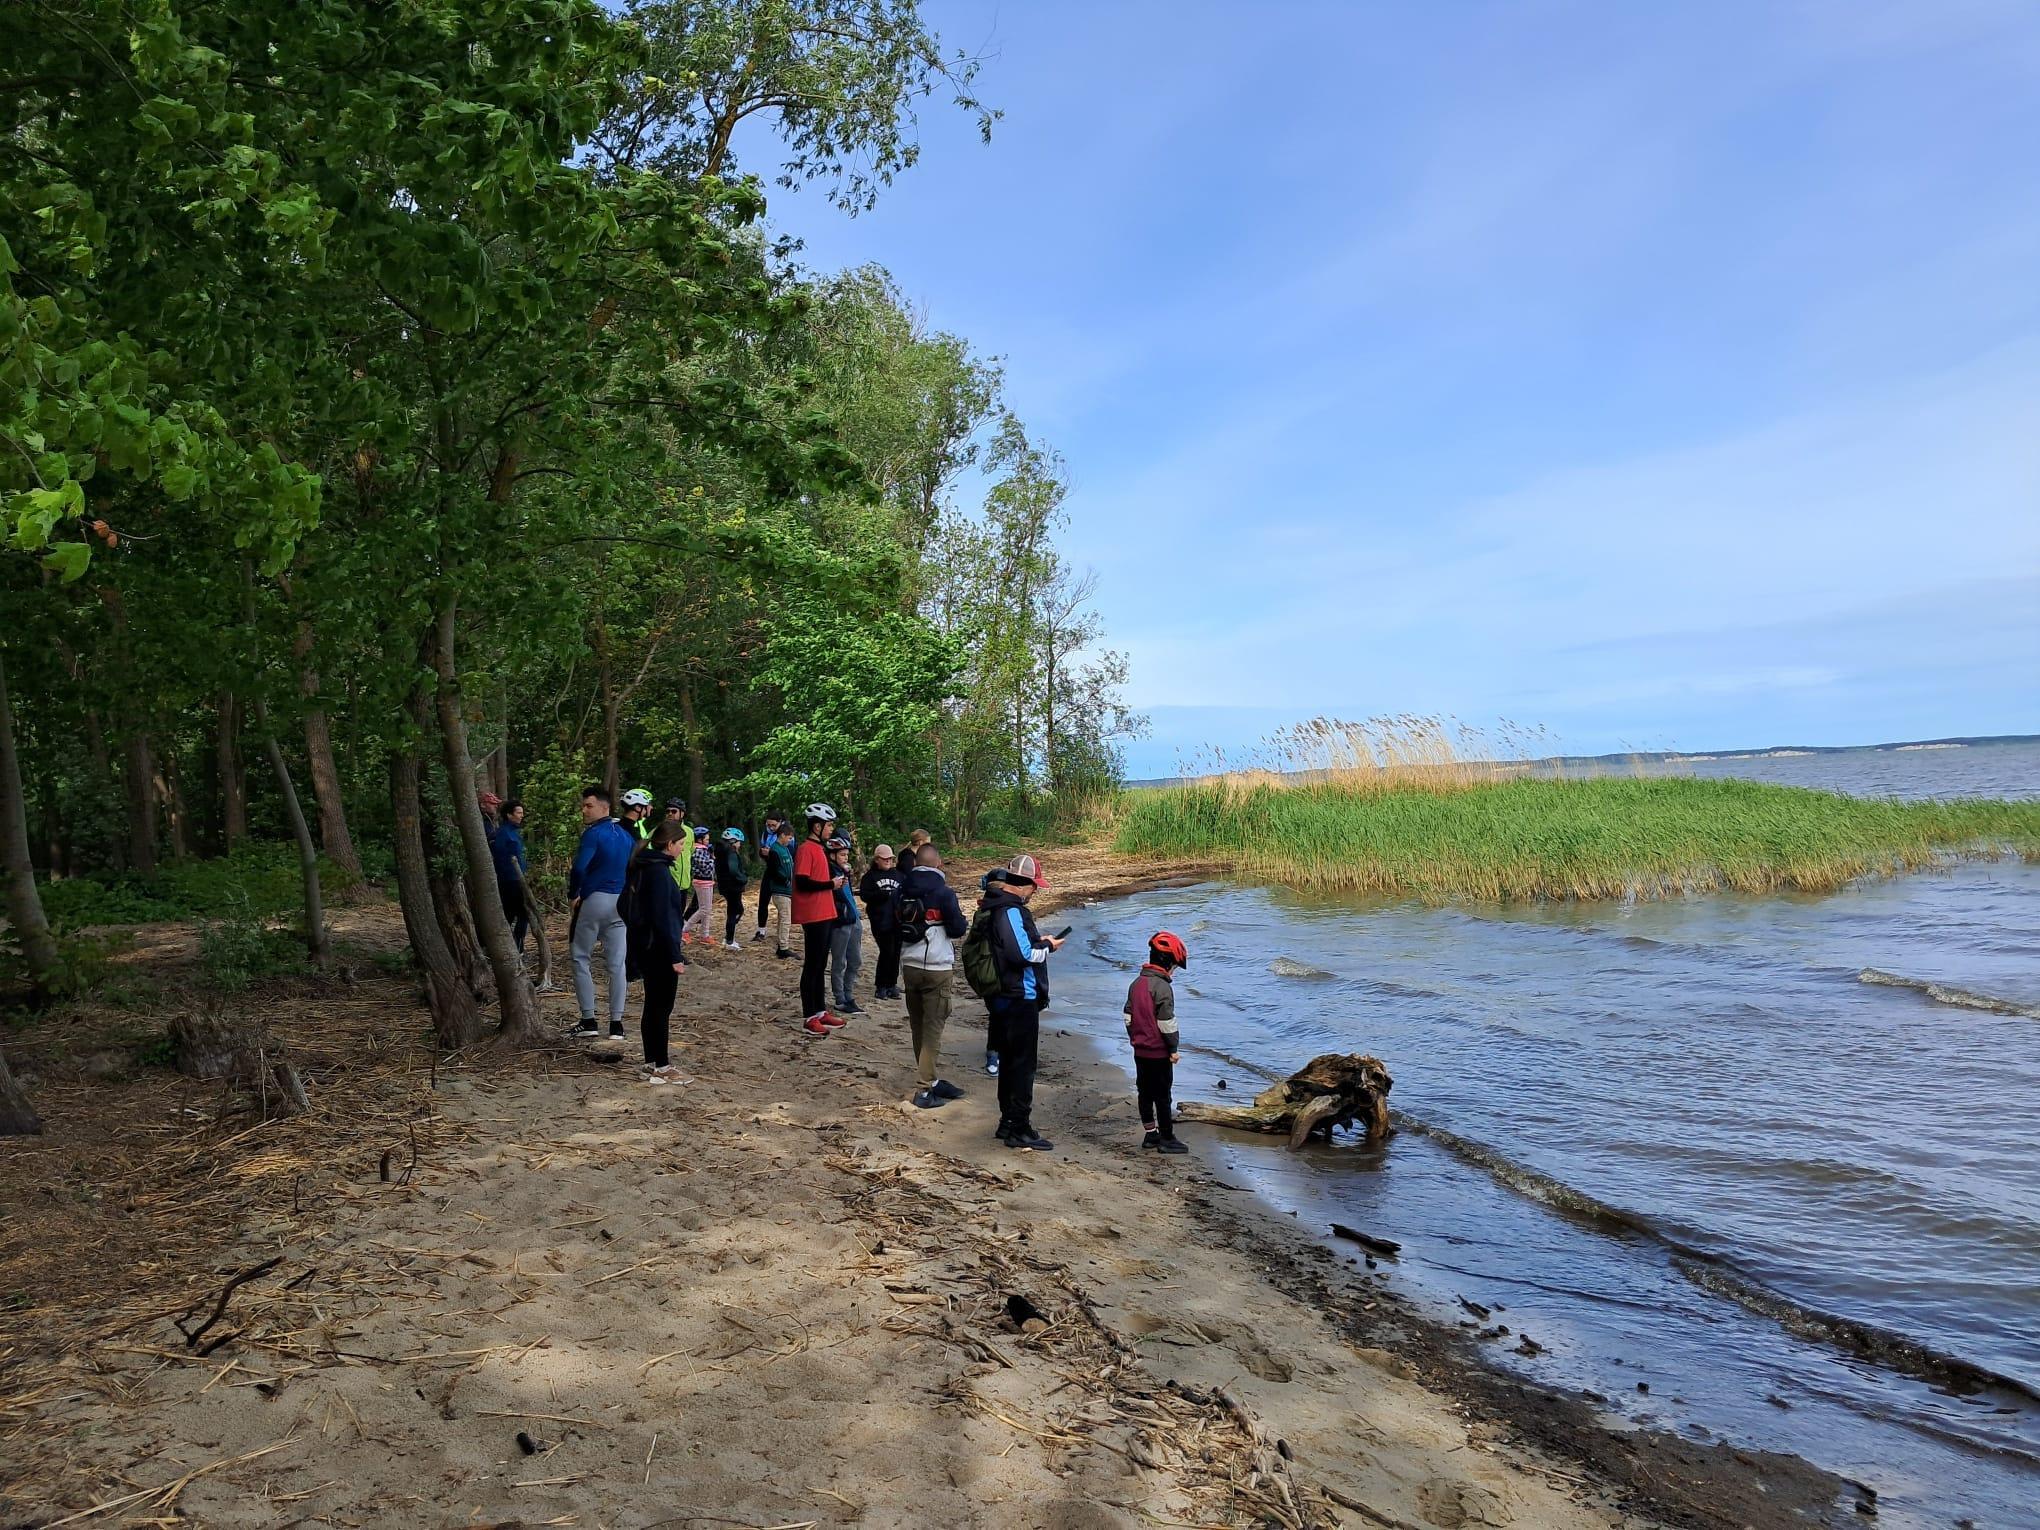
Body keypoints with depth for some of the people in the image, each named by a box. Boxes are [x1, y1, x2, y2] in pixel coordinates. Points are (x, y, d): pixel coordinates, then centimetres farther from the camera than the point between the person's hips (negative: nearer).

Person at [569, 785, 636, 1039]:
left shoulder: (593, 833, -12)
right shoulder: (626, 835, 11)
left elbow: (579, 868, -22)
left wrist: (573, 894, -7)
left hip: (594, 901, -6)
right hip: (620, 903, 6)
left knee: (581, 959, 7)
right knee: (616, 963, 6)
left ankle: (588, 1020, 4)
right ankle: (616, 1023, 7)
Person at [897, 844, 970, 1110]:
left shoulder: (902, 891, 5)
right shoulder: (944, 892, -12)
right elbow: (957, 929, -10)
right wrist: (963, 920, 10)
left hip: (909, 966, 6)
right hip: (937, 969, -6)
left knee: (918, 1027, 15)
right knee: (933, 1029, -1)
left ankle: (932, 1078, 24)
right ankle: (924, 1089, -1)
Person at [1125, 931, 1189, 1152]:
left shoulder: (1136, 983, 8)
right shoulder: (1163, 987, -18)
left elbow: (1129, 1016, 13)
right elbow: (1166, 1022, -18)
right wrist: (1174, 1047, -9)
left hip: (1140, 1050, 8)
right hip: (1159, 1052, -8)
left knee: (1145, 1092, 13)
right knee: (1162, 1095, 0)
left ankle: (1150, 1134, 21)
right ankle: (1166, 1139, 6)